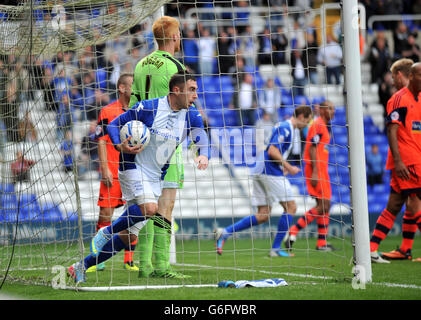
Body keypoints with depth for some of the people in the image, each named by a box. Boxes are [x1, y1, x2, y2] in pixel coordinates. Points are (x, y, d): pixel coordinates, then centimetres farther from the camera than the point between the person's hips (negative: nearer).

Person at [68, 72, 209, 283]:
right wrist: (120, 146, -22)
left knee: (129, 236, 3)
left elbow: (202, 138, -7)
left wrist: (203, 155, -30)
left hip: (156, 178, 6)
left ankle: (82, 266, 14)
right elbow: (113, 125, -3)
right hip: (133, 168, -6)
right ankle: (106, 232, -10)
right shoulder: (148, 107, -11)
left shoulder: (192, 116, 3)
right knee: (149, 208, -32)